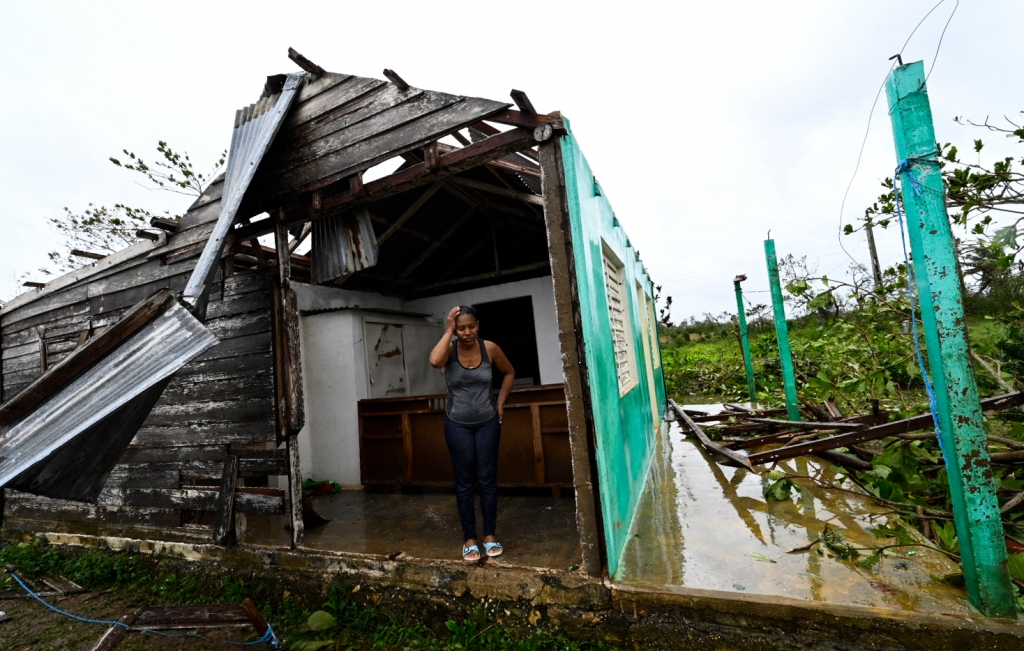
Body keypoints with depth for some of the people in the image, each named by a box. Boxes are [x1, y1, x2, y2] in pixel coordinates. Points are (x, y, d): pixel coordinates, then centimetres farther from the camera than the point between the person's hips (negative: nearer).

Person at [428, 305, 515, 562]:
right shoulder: (450, 350, -11)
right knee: (464, 482, 6)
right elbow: (434, 361, -36)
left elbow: (509, 372, 7)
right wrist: (448, 330, -27)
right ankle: (469, 538, 20)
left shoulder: (489, 348, -9)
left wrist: (500, 402, 1)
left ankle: (490, 535, 22)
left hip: (487, 422, 1)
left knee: (487, 479, 7)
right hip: (458, 424, 0)